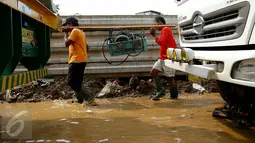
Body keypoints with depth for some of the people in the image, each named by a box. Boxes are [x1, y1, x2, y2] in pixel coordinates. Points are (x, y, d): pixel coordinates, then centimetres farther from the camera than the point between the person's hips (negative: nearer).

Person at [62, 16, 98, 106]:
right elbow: (86, 47, 24)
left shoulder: (75, 31, -9)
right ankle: (82, 100, 16)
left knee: (72, 82, -10)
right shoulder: (81, 32, 22)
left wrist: (66, 33, -1)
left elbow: (67, 43, -15)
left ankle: (89, 99, -15)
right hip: (81, 60, 10)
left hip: (77, 60, -10)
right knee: (77, 82, 15)